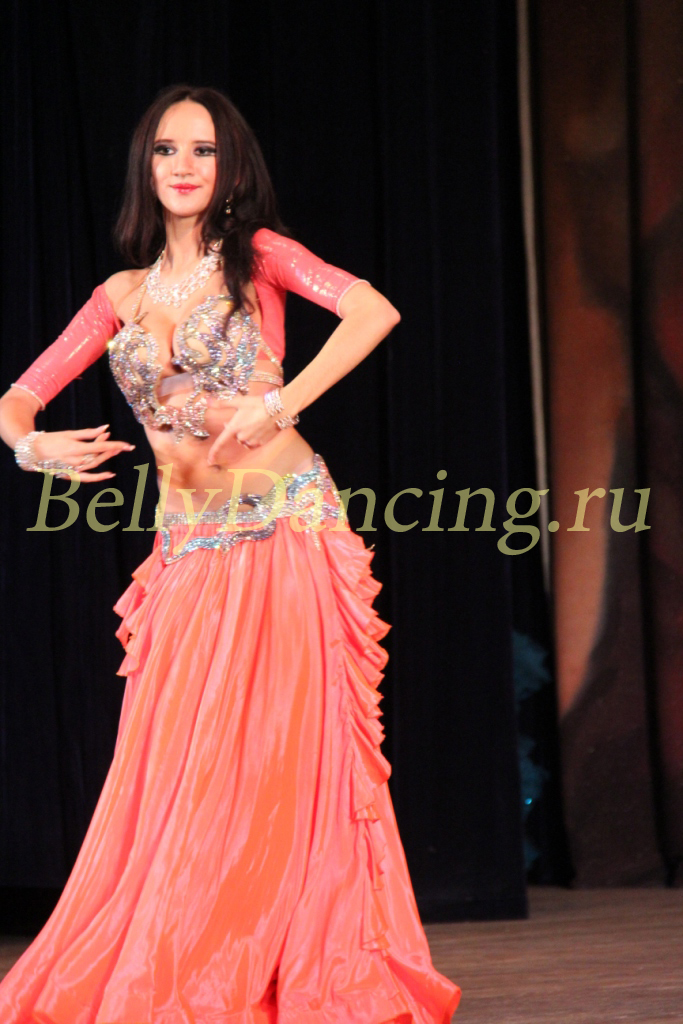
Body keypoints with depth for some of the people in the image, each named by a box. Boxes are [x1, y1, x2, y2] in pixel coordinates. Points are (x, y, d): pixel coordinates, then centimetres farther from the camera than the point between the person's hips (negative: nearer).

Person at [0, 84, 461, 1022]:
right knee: (172, 769, 1)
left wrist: (278, 404, -20)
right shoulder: (120, 296, 15)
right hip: (188, 549, 4)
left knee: (275, 757, -5)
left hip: (286, 529, -4)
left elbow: (374, 312, -13)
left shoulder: (258, 256, 3)